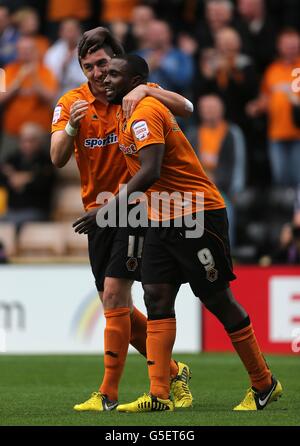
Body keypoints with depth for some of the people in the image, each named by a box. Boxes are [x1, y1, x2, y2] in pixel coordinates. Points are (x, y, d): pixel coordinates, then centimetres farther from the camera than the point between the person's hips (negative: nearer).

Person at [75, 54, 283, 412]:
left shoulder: (144, 113, -17)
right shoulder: (126, 115, 13)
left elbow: (151, 171, -26)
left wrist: (111, 206, -26)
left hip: (197, 214, -9)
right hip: (162, 219, 9)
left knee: (217, 299, -2)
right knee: (157, 297, -2)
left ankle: (264, 385, 11)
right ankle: (159, 394, -6)